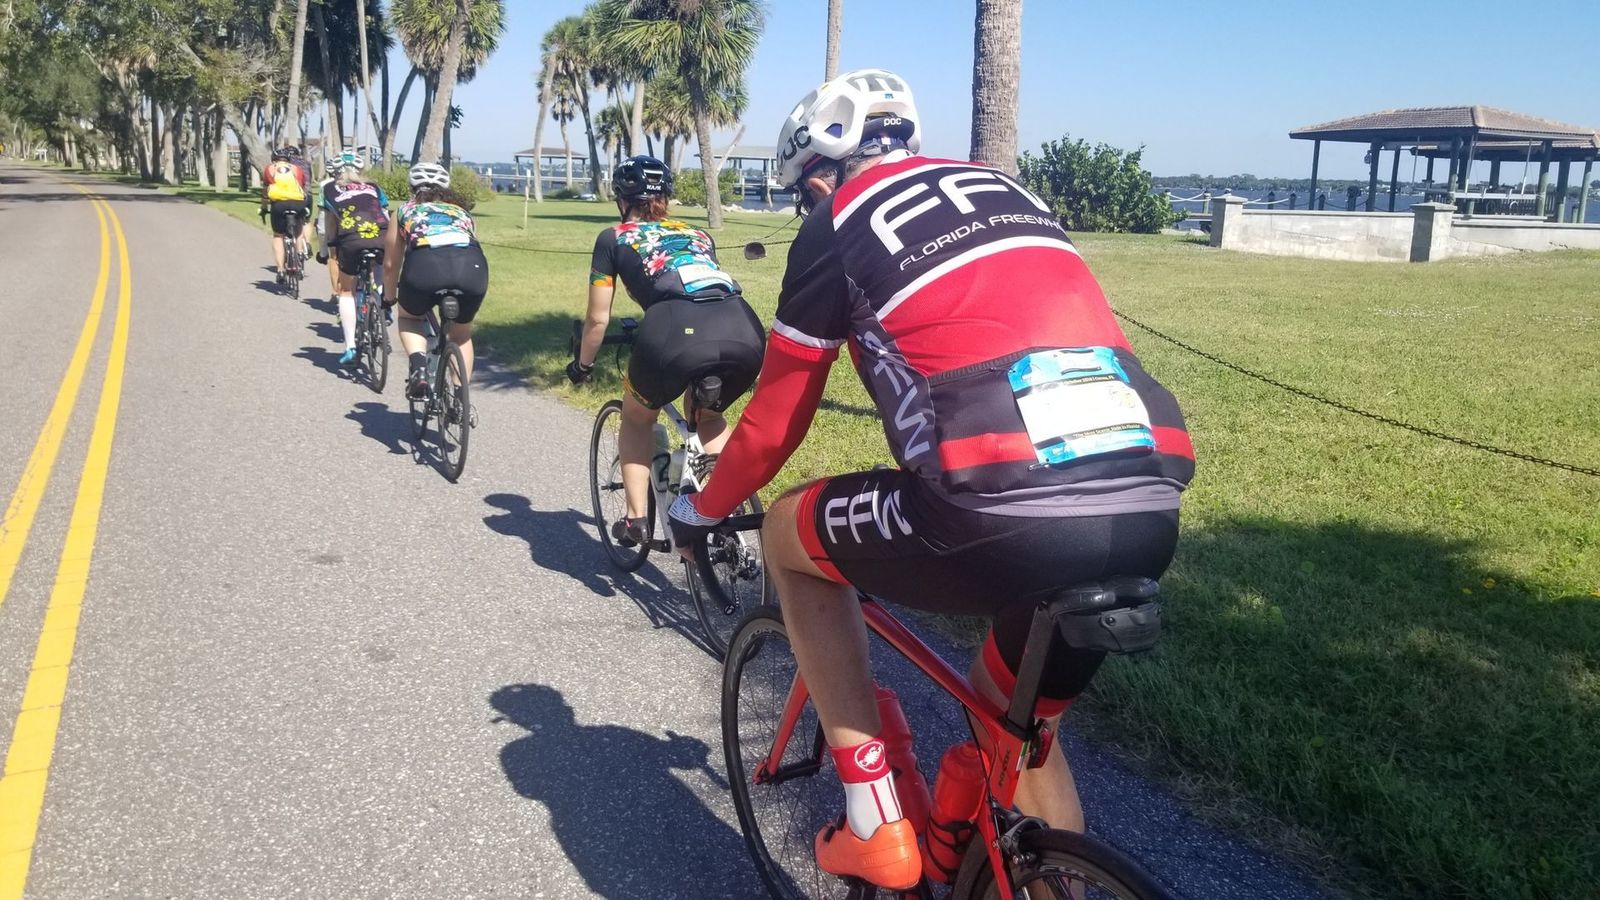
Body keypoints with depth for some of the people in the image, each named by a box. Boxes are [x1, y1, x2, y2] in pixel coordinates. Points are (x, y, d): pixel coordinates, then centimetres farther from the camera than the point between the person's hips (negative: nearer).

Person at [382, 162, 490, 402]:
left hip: (425, 264, -2)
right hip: (472, 268, 2)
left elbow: (390, 264, 35)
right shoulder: (462, 210, 36)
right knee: (462, 333, 29)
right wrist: (461, 287, 59)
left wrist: (389, 298, 51)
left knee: (408, 318, 30)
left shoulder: (405, 211, 31)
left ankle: (418, 366, 5)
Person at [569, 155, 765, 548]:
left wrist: (583, 364, 44)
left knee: (636, 418, 28)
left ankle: (635, 519, 20)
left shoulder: (614, 237, 25)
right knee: (708, 414, 34)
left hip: (676, 330, -3)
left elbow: (598, 319, 26)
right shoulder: (698, 235, 36)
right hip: (746, 334, 4)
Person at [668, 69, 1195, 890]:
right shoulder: (1007, 192, 28)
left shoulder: (838, 223, 12)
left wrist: (703, 509, 37)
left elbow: (776, 420, 17)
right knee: (1016, 719, 32)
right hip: (1149, 514, 7)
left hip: (1008, 522, -6)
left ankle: (875, 823, 20)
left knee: (789, 535, 22)